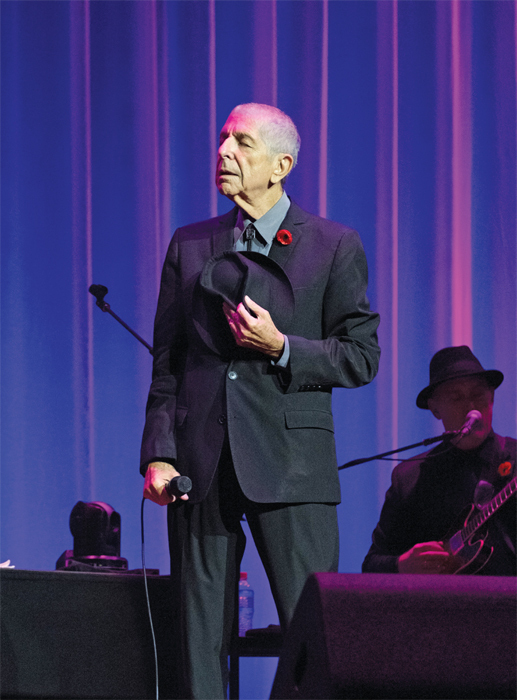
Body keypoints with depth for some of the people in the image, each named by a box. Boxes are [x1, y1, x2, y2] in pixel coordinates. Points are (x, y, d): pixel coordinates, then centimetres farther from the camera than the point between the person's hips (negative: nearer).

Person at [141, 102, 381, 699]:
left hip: (290, 458, -3)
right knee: (201, 636, 3)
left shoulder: (334, 246, 6)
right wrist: (158, 454, 2)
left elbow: (361, 357, 3)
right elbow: (166, 363, 13)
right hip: (201, 464, 3)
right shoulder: (190, 246, 15)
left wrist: (281, 348, -11)